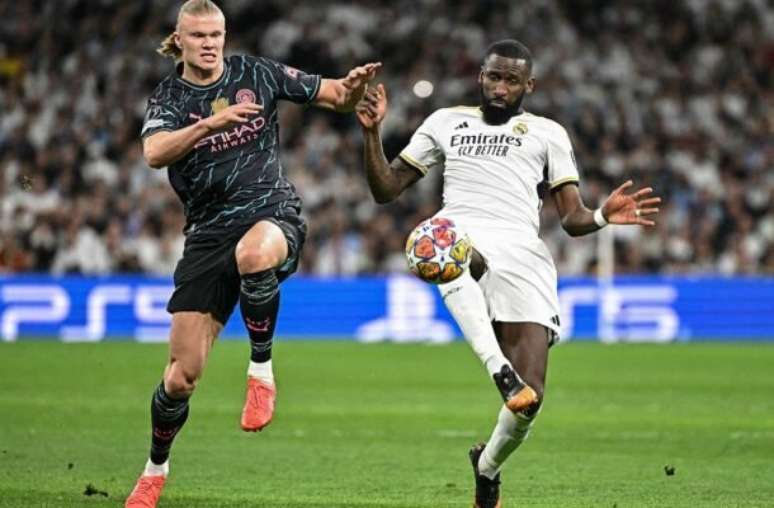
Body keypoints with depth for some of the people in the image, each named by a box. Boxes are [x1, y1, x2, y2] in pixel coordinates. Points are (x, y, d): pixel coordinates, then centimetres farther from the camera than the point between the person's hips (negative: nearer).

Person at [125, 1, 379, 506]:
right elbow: (154, 153, -19)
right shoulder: (169, 98, 2)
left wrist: (352, 86, -16)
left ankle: (261, 368, -19)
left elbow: (334, 96, 7)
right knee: (183, 373, -3)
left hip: (272, 214, -1)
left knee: (253, 253, -42)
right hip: (209, 232, 2)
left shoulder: (256, 74, 3)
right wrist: (210, 124, -33)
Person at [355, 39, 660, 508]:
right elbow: (385, 189, 25)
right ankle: (499, 367, -52)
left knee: (528, 403, -13)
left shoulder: (548, 133, 23)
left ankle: (488, 466, 19)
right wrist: (373, 132, 10)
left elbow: (573, 219, 16)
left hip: (522, 251, 0)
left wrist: (603, 217, -7)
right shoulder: (447, 123, 27)